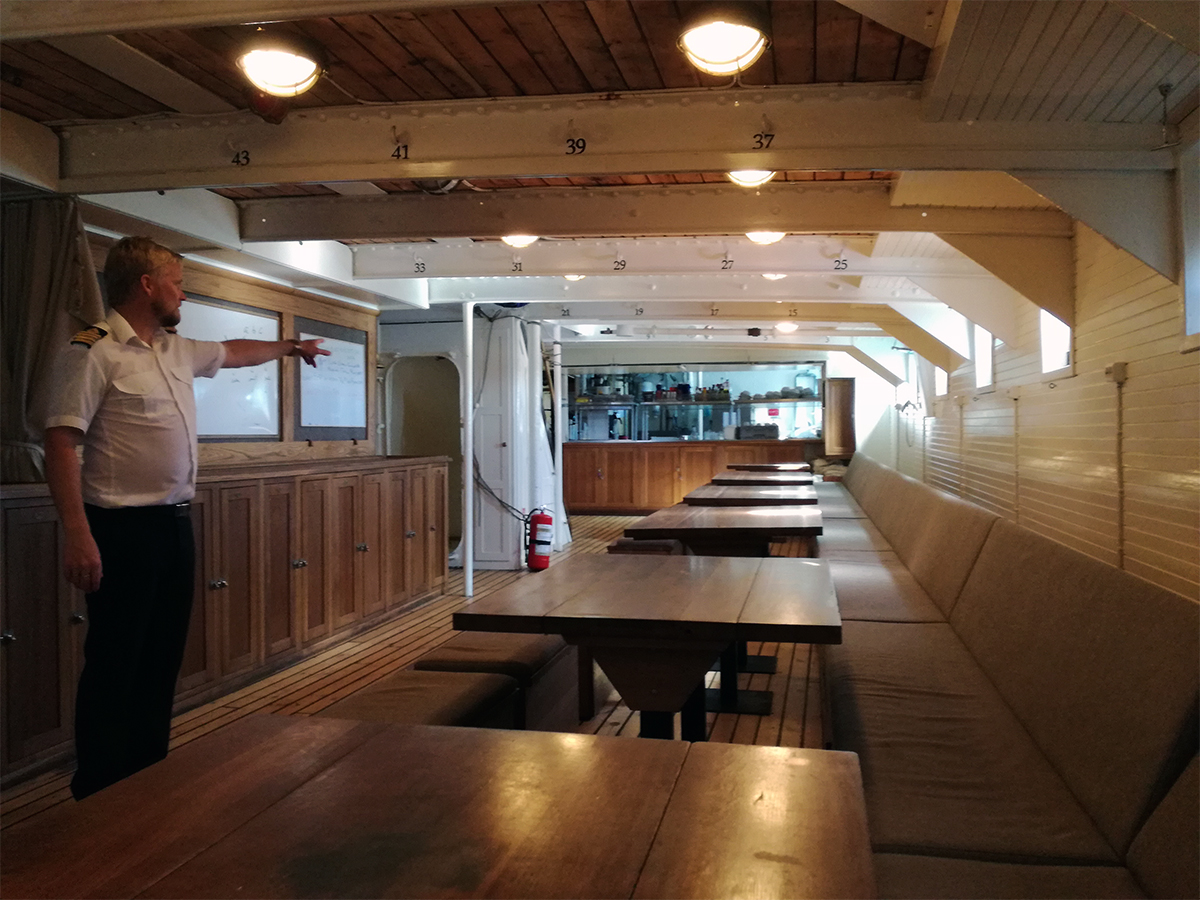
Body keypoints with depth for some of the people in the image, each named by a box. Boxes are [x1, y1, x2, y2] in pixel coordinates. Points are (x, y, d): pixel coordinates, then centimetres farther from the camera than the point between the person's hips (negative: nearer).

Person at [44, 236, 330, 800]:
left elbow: (233, 353, 33)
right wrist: (76, 534, -24)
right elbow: (61, 441, -18)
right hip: (123, 529, -9)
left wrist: (291, 347, 45)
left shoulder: (176, 350, 13)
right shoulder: (95, 351, -13)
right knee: (113, 668, -1)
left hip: (175, 523, 9)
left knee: (163, 663, 15)